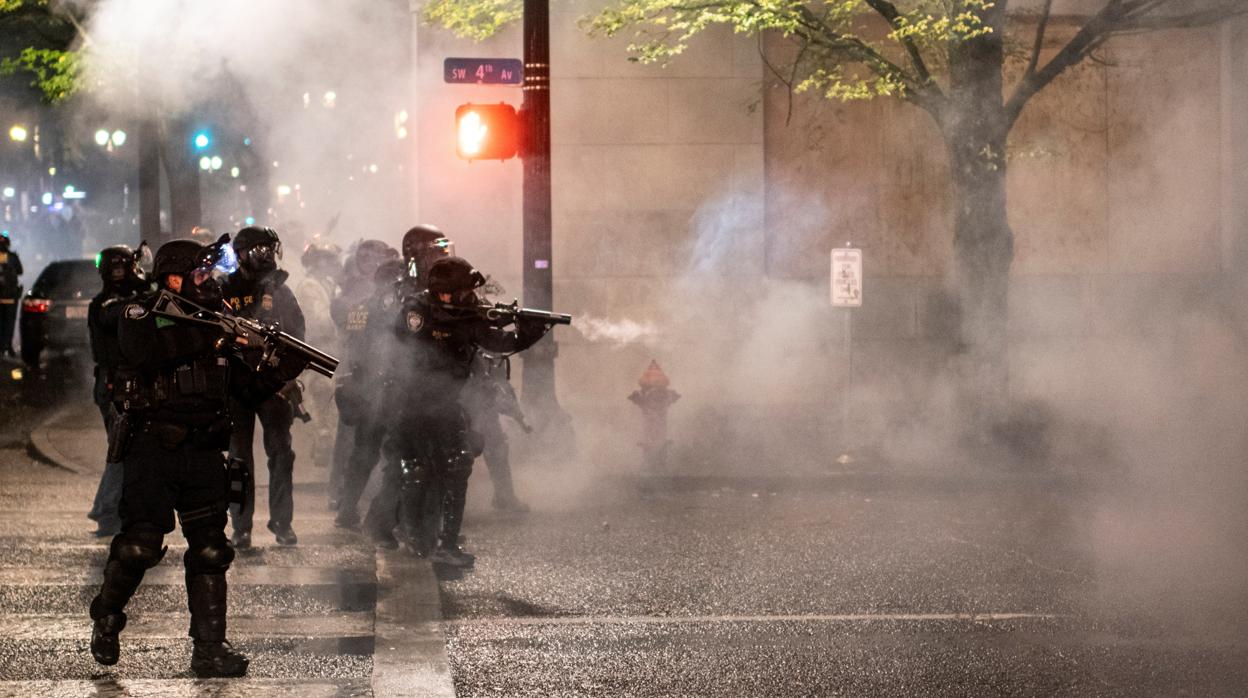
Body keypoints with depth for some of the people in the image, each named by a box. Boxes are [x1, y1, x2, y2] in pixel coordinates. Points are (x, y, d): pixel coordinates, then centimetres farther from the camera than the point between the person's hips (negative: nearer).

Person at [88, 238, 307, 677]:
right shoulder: (142, 314, -1)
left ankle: (210, 649, 5)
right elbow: (144, 350, -24)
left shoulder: (212, 322, 15)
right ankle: (106, 617, 19)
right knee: (140, 546, -8)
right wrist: (207, 335, -24)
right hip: (152, 448, -5)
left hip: (203, 453, 5)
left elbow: (245, 389, 15)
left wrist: (279, 373, -3)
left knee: (210, 550, 1)